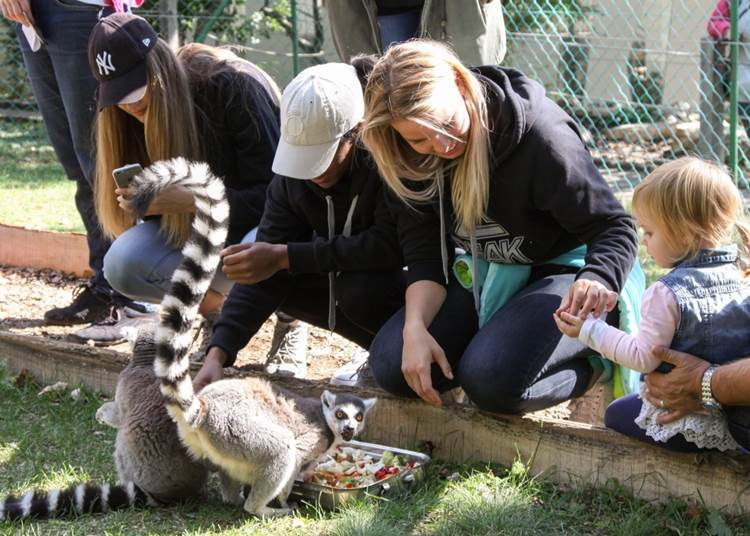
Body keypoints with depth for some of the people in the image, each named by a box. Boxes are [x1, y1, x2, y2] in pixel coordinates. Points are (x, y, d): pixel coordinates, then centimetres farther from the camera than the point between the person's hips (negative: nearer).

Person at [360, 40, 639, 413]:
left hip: (560, 272, -6)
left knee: (493, 379, -31)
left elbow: (614, 228, -22)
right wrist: (416, 327, -23)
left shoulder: (542, 137, -26)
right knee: (391, 365, -9)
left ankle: (592, 364, -1)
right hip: (486, 283, 7)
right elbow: (425, 256, -5)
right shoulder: (414, 160, -9)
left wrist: (596, 281, -44)